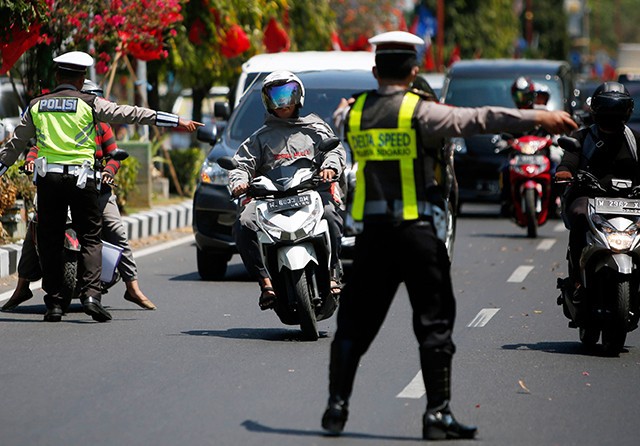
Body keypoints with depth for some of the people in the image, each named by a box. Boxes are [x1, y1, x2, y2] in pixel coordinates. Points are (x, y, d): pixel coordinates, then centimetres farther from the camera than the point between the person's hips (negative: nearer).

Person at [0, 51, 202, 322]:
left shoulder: (37, 106, 12)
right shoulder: (89, 104, 2)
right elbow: (131, 114, -3)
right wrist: (177, 122, -3)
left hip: (47, 177, 3)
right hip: (81, 177, -2)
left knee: (49, 241, 8)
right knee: (90, 238, 4)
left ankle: (53, 302, 5)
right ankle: (90, 293, -13)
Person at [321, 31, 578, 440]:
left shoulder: (355, 112, 6)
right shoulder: (420, 112, -8)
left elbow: (339, 122, 29)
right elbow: (479, 119, -16)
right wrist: (536, 118, -18)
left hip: (372, 232, 4)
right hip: (417, 232, -4)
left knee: (355, 322, 12)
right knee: (434, 324, 3)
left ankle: (338, 404, 10)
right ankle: (438, 413, 2)